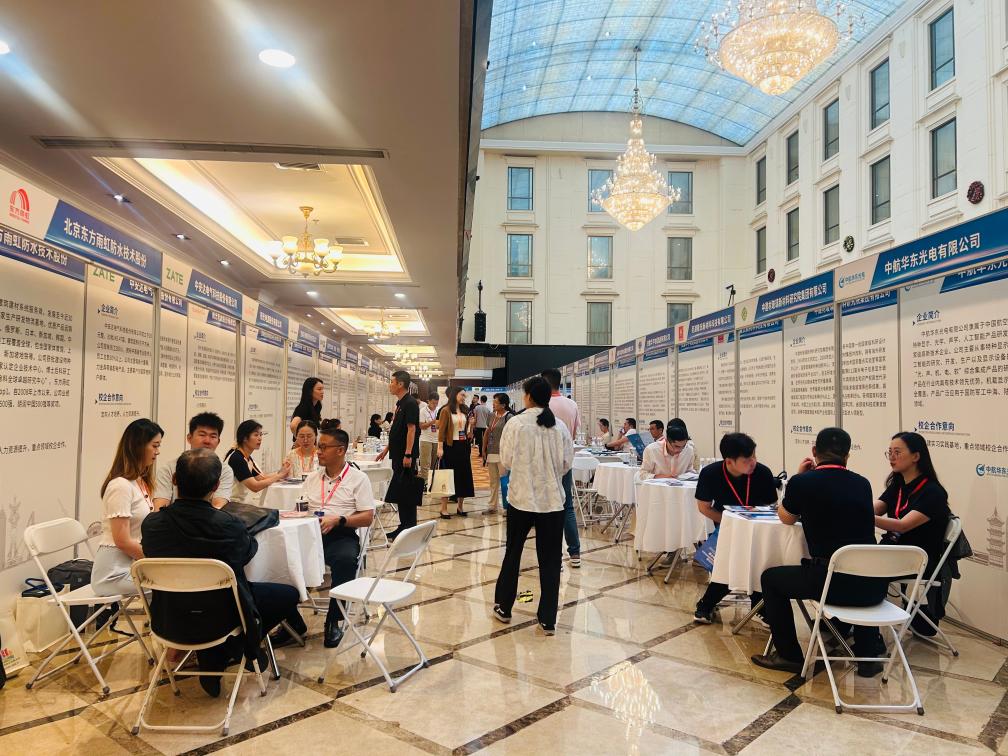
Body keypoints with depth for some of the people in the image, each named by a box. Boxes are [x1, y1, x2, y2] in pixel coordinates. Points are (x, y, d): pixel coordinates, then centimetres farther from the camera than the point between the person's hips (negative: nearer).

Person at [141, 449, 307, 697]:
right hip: (220, 621, -4)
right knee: (289, 594, 15)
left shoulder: (151, 524, -16)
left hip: (169, 623, 4)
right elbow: (249, 550, -3)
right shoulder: (229, 525, -27)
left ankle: (211, 658, 28)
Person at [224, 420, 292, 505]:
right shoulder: (236, 458, -19)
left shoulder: (247, 458, 10)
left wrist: (280, 472, -9)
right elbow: (255, 486, -24)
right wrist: (279, 475, -20)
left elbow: (261, 478, 7)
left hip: (242, 503, 9)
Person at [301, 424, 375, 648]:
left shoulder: (358, 478, 5)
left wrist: (338, 520, -16)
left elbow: (367, 518, -2)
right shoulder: (313, 476, 22)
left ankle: (334, 621, -18)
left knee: (345, 559, -37)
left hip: (342, 535, -4)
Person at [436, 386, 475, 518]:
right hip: (450, 446, -6)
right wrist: (440, 448, -18)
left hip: (463, 446, 6)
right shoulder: (446, 411, -7)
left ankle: (460, 507, 20)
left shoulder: (464, 411, 10)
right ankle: (444, 509, 5)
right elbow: (441, 430, -12)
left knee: (463, 476, 8)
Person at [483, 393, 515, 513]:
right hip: (491, 453, 7)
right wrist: (484, 450, 13)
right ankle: (492, 505, 23)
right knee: (493, 481, 14)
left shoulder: (509, 416, -10)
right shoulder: (492, 416, 10)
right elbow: (487, 434, 16)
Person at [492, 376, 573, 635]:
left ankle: (503, 608, 29)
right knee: (550, 560, 8)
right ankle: (548, 619, 13)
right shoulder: (560, 426, -3)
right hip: (552, 499, 1)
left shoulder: (516, 423, -10)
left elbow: (505, 461, -3)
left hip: (521, 497, -1)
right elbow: (567, 463, 3)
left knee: (513, 553, 16)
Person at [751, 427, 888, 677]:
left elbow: (786, 518, 15)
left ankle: (789, 656, 24)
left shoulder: (802, 482, -4)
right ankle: (867, 656, 40)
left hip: (833, 583, -5)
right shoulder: (862, 484, 8)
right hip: (873, 587, 5)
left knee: (771, 577, 20)